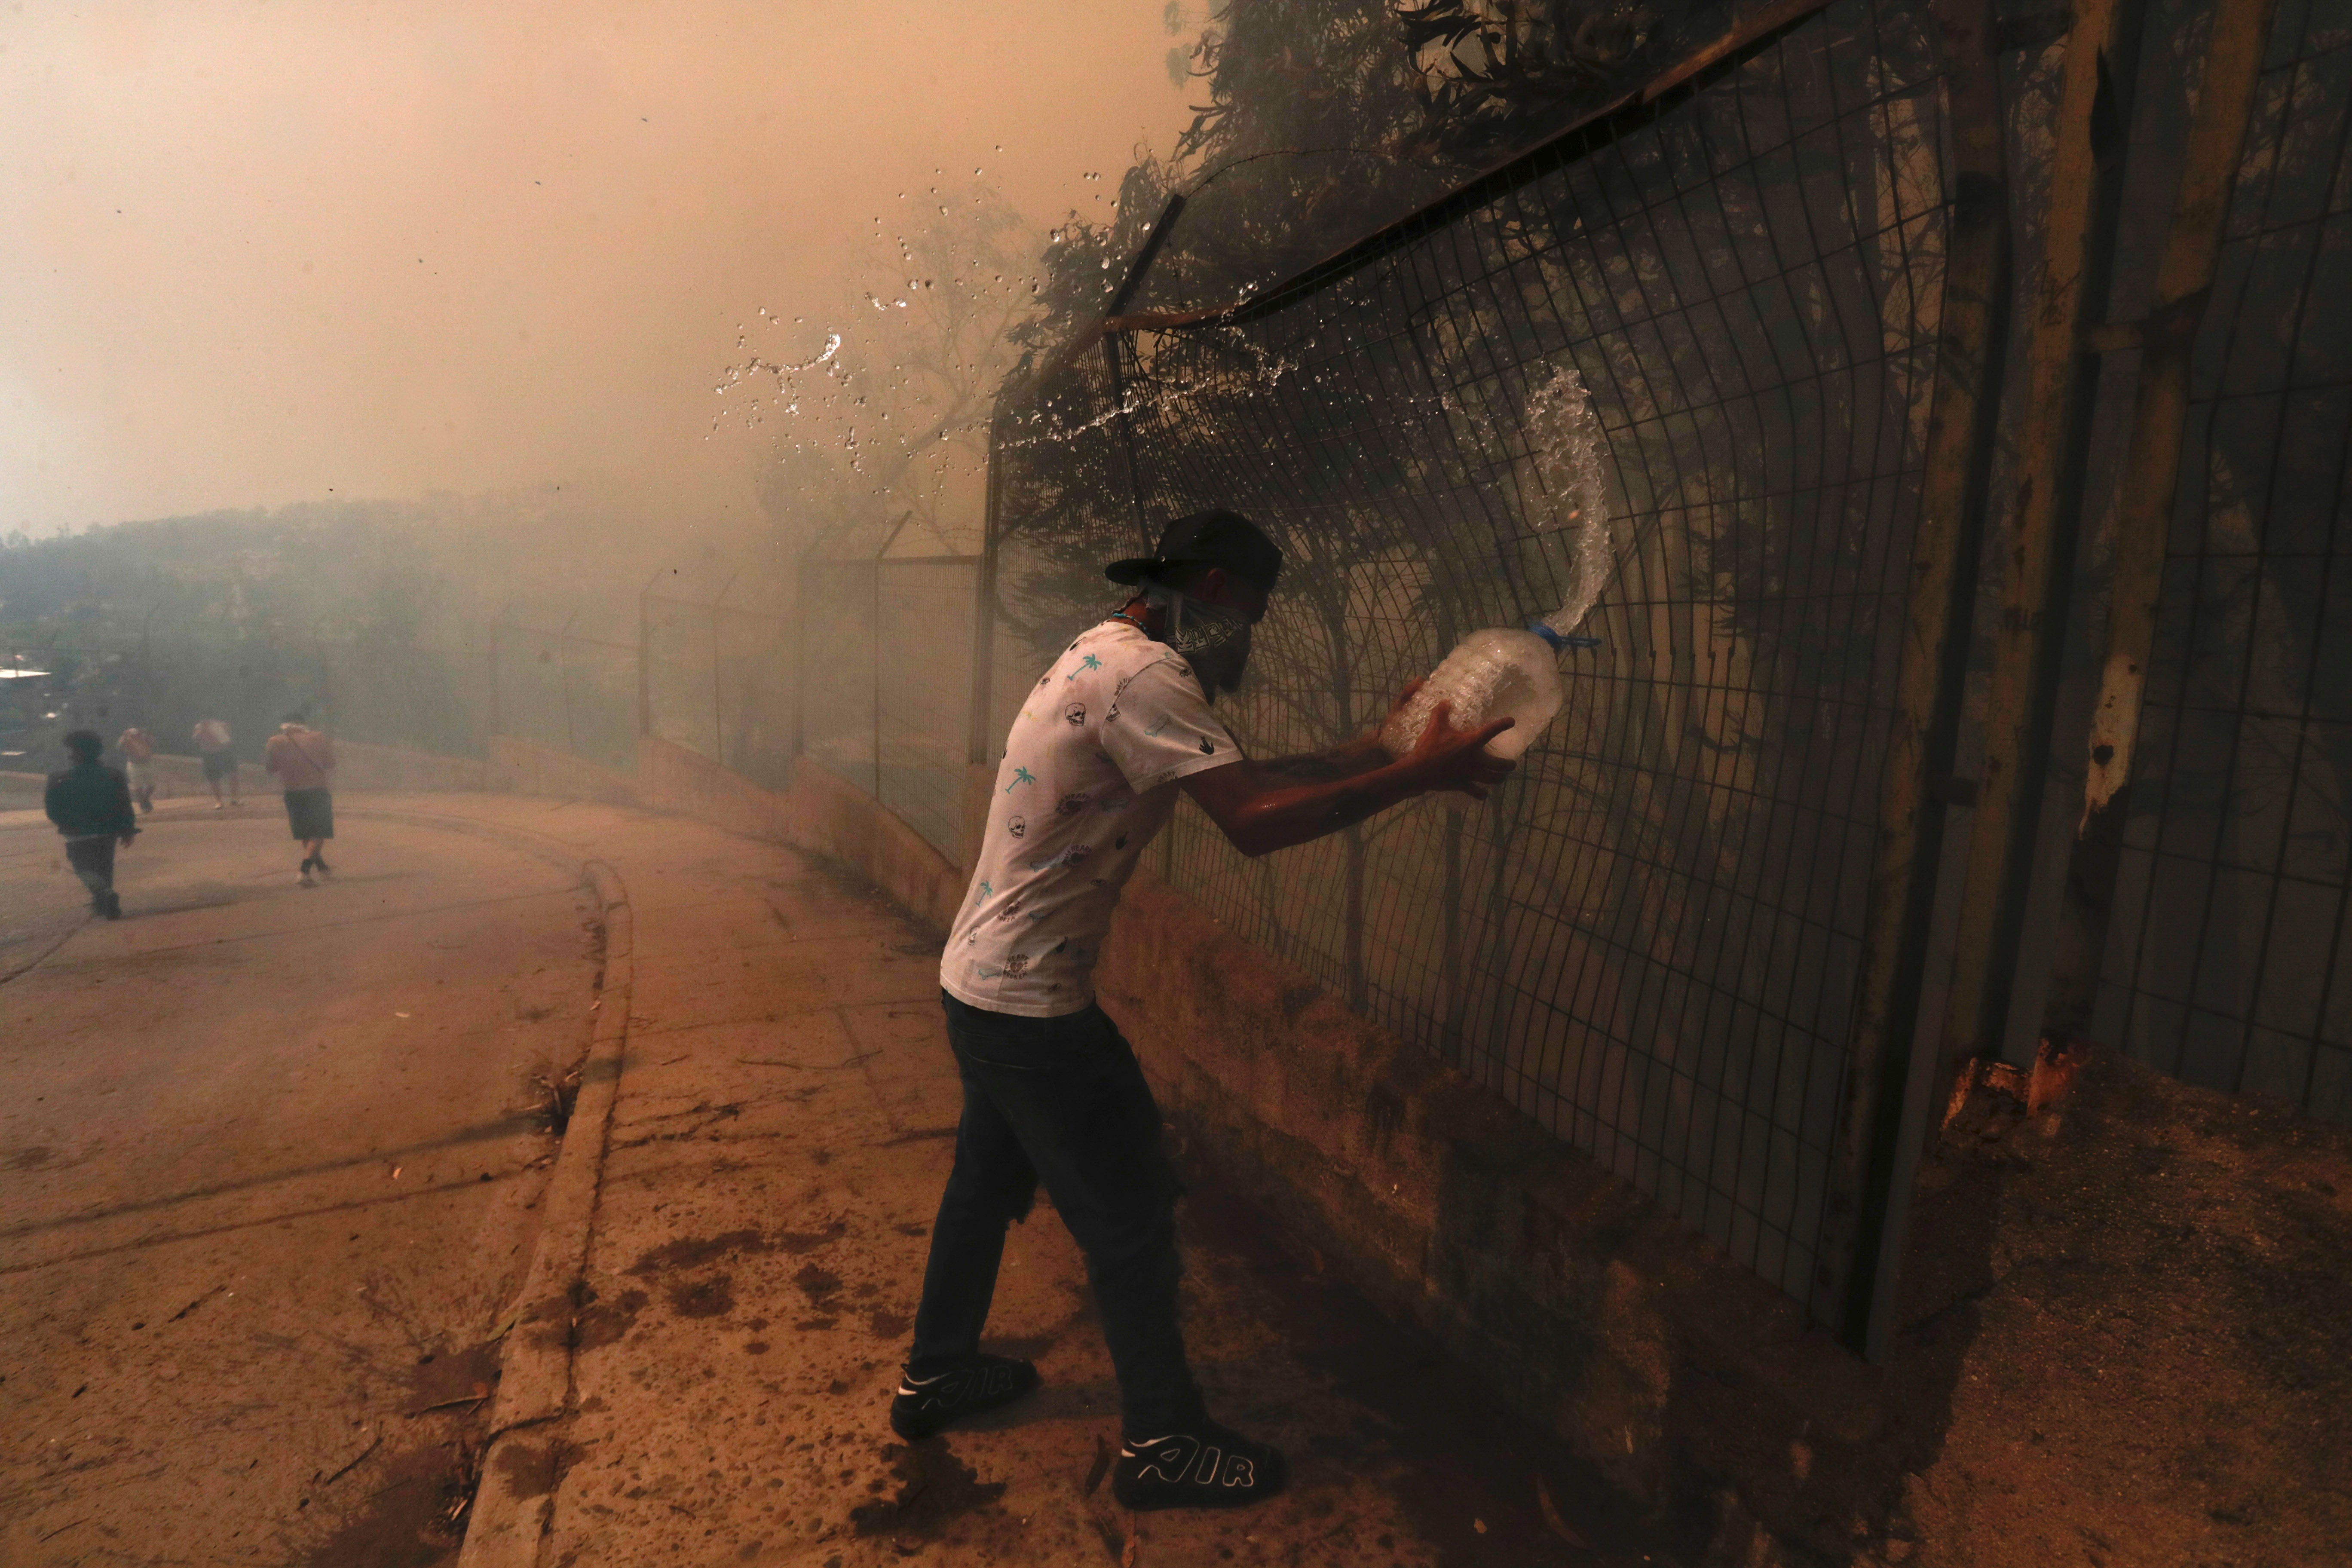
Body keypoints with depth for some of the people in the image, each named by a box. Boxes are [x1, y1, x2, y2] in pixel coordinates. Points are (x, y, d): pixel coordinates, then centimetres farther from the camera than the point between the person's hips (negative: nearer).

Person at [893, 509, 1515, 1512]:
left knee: (989, 1182, 25)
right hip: (1029, 1003, -10)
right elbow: (1251, 821, -30)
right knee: (1130, 1215, 5)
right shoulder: (1141, 674, -21)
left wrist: (1378, 745, 5)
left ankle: (935, 1377, 44)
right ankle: (1162, 1443, 24)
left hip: (980, 982, 10)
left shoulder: (1107, 657, 11)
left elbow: (1244, 778, 10)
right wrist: (1418, 775, -24)